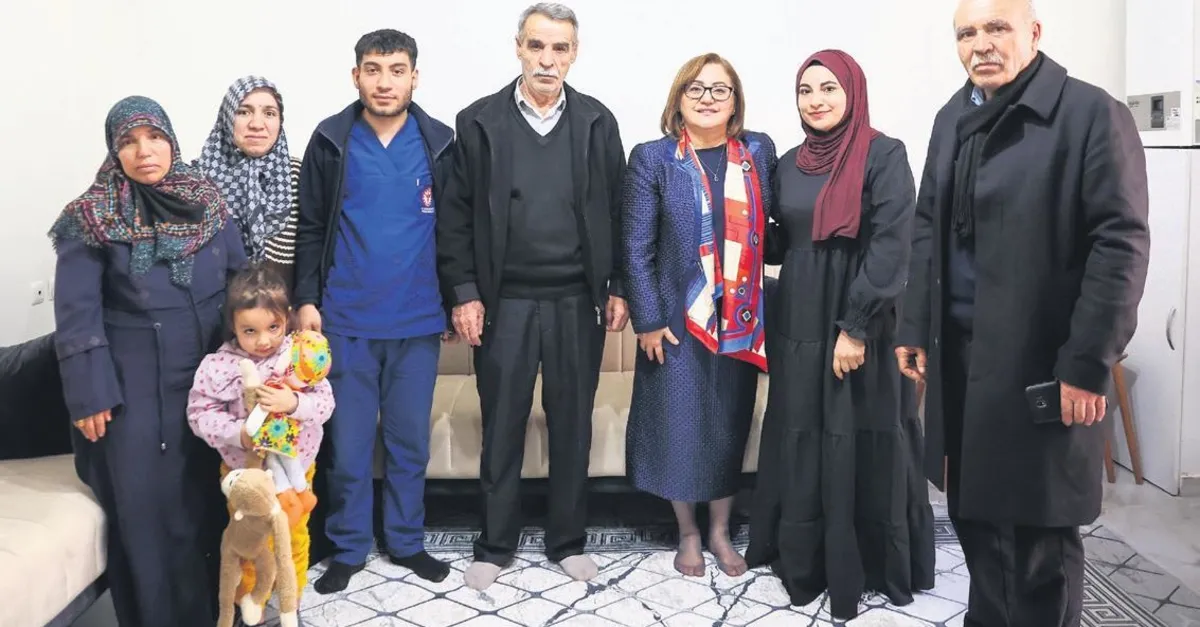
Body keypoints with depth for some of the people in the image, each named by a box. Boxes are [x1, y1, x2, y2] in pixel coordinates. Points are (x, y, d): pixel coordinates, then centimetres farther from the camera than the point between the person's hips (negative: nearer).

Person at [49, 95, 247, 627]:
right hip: (134, 387, -3)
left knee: (210, 494, 9)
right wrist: (89, 394, -10)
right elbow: (77, 314, -5)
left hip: (210, 378, 3)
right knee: (147, 503, 3)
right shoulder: (92, 218, -4)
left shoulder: (208, 203, 5)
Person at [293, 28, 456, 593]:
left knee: (409, 442, 11)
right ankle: (349, 547, 24)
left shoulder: (439, 143, 2)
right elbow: (311, 228, 5)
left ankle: (406, 541, 28)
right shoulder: (330, 141, 1)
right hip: (346, 321, 0)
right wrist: (306, 300, -2)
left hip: (418, 321, 1)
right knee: (347, 444, 7)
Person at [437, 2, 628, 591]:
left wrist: (618, 288, 2)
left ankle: (567, 540, 27)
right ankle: (495, 546, 25)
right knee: (502, 428, 8)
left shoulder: (597, 122, 3)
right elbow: (456, 214, 0)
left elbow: (617, 211, 6)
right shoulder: (479, 121, 0)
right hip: (504, 302, -1)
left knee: (572, 426, 10)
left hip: (577, 301, 1)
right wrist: (464, 293, -5)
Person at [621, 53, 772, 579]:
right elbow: (636, 247, -6)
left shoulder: (759, 152, 4)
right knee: (679, 426, 7)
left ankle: (720, 531, 31)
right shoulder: (652, 158, -4)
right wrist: (647, 319, -10)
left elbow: (775, 223, 8)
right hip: (677, 318, -2)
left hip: (739, 318, 3)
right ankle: (687, 535, 28)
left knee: (730, 426, 12)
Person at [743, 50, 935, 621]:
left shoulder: (884, 156, -7)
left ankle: (871, 566, 21)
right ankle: (805, 561, 26)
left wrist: (855, 327, -19)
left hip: (861, 327, -5)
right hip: (799, 326, 6)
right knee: (800, 442, 11)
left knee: (862, 444, 3)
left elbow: (891, 248, -15)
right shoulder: (789, 164, 10)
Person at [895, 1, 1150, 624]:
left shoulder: (1093, 114, -8)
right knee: (973, 510, 16)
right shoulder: (953, 118, 12)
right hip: (958, 354, 6)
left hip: (1040, 361, -6)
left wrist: (1088, 364, -16)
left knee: (1037, 526, 3)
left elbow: (1121, 245, -12)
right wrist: (915, 327, 10)